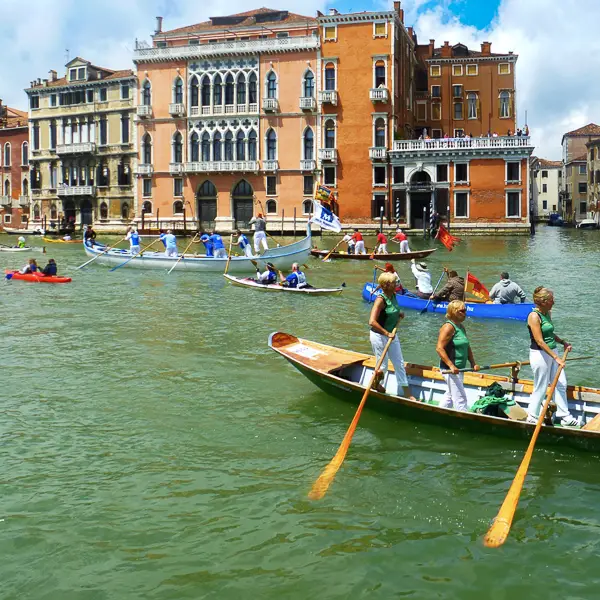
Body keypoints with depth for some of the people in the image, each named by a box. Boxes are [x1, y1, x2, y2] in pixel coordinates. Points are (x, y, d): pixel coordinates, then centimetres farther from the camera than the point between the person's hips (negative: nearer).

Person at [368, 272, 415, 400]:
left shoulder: (393, 296, 0)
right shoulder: (380, 299, -24)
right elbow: (372, 322, -31)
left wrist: (399, 315, 6)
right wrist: (386, 333, -26)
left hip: (391, 334, 8)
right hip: (379, 336, -8)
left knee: (400, 364, 11)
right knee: (383, 367, 5)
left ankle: (407, 393, 19)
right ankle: (375, 384, 35)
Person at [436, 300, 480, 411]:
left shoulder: (461, 327, 14)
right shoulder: (448, 327, -16)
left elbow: (467, 347, 21)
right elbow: (439, 348, -23)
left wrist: (473, 363, 10)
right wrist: (451, 365, -28)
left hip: (458, 369, 10)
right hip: (450, 369, -10)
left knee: (450, 395, 20)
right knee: (460, 397, -8)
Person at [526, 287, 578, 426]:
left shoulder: (547, 313, 8)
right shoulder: (534, 316, -19)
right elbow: (539, 341, -23)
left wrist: (563, 342, 9)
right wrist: (556, 357, -22)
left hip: (552, 352, 9)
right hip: (540, 354, -9)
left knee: (561, 384, 10)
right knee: (541, 388, 2)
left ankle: (564, 416, 19)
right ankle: (532, 417, 18)